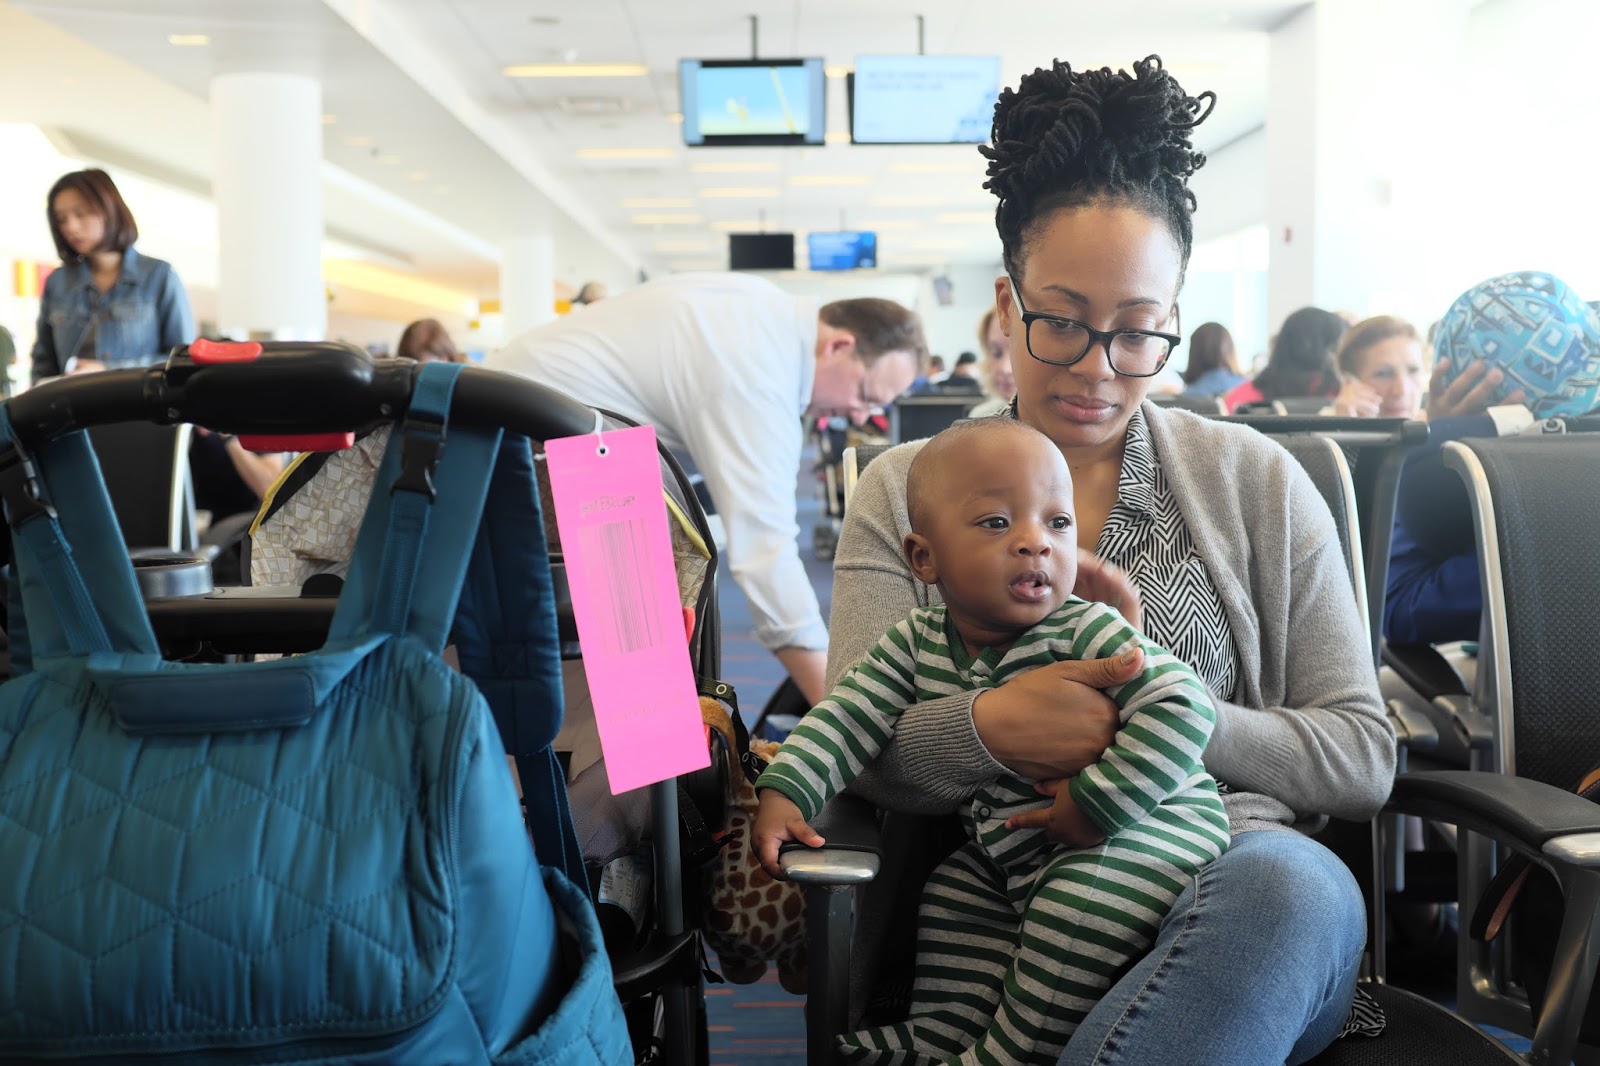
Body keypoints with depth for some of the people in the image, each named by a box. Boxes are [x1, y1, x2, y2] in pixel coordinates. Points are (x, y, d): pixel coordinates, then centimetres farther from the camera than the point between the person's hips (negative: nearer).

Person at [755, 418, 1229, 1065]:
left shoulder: (1086, 635, -21)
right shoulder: (918, 643, -5)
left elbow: (1182, 706, -29)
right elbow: (850, 716, -4)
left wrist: (1094, 805, -30)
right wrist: (784, 793, -19)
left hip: (1147, 823, -7)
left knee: (1077, 906, -28)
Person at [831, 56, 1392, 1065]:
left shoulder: (1256, 484, 12)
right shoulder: (904, 491, 12)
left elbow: (1363, 757, 8)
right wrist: (989, 728, -21)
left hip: (1224, 878, 2)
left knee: (1294, 884, -37)